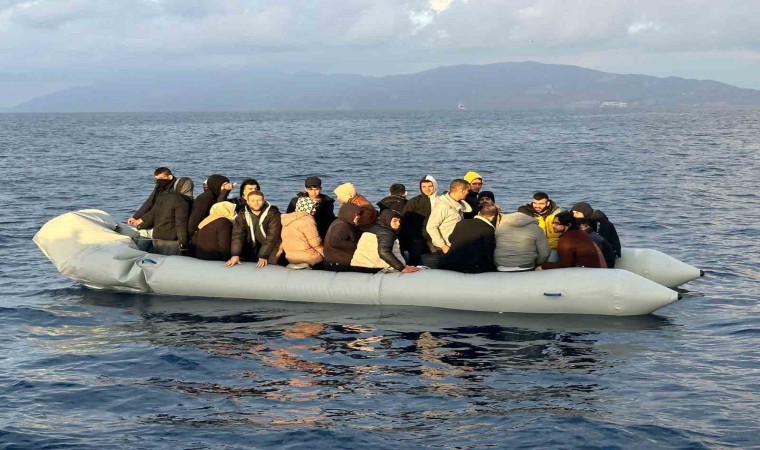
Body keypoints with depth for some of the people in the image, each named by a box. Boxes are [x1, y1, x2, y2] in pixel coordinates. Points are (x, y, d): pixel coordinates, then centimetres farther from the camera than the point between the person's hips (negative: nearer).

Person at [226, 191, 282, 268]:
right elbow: (237, 235, -13)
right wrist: (235, 255, -26)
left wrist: (263, 256, -29)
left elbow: (272, 236, -22)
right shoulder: (242, 215, -5)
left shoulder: (273, 213, -17)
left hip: (272, 248, -4)